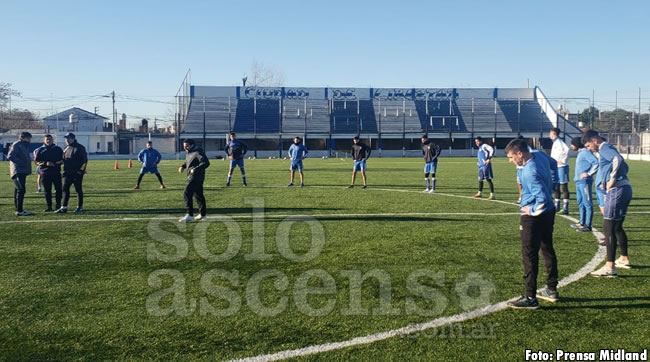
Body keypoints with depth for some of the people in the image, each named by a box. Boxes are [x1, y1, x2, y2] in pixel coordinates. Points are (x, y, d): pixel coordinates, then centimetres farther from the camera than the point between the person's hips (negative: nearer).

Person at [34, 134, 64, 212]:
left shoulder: (58, 149, 10)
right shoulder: (40, 150, 8)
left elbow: (62, 160, 10)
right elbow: (36, 161, 4)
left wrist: (55, 163, -10)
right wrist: (45, 163, -13)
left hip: (56, 173, 1)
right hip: (45, 173, 0)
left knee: (58, 190, -1)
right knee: (47, 191, 2)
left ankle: (58, 205, 9)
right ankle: (49, 206, 8)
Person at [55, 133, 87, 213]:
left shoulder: (80, 148, -5)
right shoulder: (66, 149, 16)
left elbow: (84, 160, -9)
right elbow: (64, 160, 22)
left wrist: (81, 170, -14)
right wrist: (64, 170, 8)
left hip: (77, 173, -6)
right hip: (67, 173, 7)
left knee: (78, 190, 1)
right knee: (65, 189, 2)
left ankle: (80, 207, 10)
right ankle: (64, 207, 4)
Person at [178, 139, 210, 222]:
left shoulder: (198, 152, -16)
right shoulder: (188, 152, 13)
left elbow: (206, 163, -24)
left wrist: (196, 169, -30)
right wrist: (183, 166, 9)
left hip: (196, 177, -10)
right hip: (192, 176, 10)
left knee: (187, 194, -14)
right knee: (198, 195, 16)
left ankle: (190, 215, -13)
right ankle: (203, 213, 27)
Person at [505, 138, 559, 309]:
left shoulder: (530, 172, -28)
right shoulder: (539, 155, 0)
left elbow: (542, 197, -33)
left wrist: (532, 210, -16)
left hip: (533, 217, -10)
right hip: (549, 212, 10)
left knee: (529, 256, -1)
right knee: (547, 250, 19)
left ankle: (530, 298, 4)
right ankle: (551, 290, 32)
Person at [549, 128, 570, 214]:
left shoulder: (559, 142, -13)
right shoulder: (555, 142, 17)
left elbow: (566, 149, -29)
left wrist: (563, 161, -23)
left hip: (561, 167, -10)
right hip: (556, 167, 10)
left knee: (563, 188, -8)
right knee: (556, 188, 16)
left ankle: (565, 208, -7)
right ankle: (557, 206, 25)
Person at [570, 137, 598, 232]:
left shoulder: (586, 152, -13)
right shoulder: (580, 152, 16)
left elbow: (596, 163, -23)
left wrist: (588, 174, -17)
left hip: (584, 181, -11)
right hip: (579, 181, 11)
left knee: (587, 203, -7)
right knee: (580, 202, 18)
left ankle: (588, 225, -5)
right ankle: (582, 222, 28)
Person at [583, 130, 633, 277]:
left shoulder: (604, 148, -10)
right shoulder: (608, 148, 20)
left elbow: (618, 159, -29)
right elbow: (624, 167, 26)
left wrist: (612, 179, -21)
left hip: (617, 190, -10)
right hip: (625, 188, 10)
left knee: (608, 228, -8)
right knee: (617, 227, 22)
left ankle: (609, 267, -7)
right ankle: (624, 259, 35)